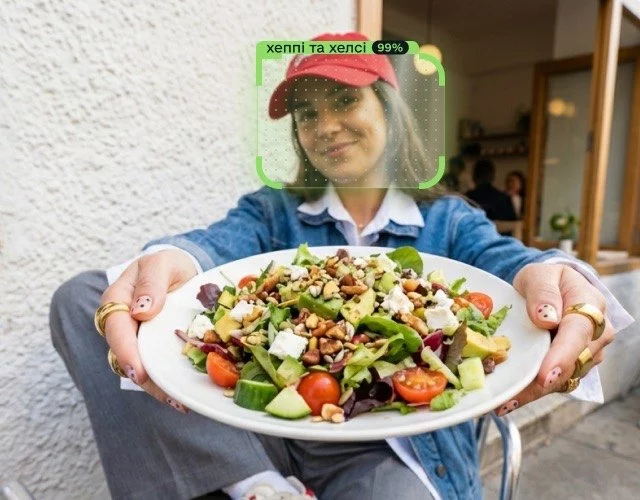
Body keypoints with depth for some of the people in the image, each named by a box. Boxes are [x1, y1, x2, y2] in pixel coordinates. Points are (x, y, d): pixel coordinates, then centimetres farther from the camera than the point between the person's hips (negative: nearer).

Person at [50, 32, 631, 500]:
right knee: (82, 300, -13)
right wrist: (169, 263, -36)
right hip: (265, 432, 4)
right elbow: (215, 245, -13)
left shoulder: (450, 221, 5)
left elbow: (504, 260, -14)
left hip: (393, 451, -2)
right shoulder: (271, 213, 7)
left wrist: (549, 277, -38)